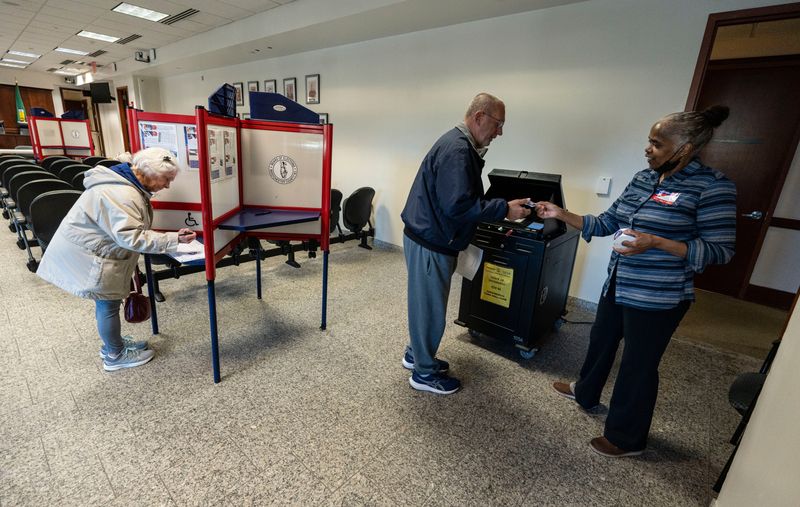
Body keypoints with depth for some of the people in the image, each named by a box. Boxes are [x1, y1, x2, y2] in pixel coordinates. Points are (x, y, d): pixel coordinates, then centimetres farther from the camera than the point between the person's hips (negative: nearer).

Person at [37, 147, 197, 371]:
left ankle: (113, 343, 37)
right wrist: (174, 239, -35)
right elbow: (132, 237, -35)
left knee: (108, 301, 20)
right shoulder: (122, 195, -30)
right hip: (85, 256, -10)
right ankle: (115, 356, 18)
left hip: (97, 249, 10)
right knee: (108, 304, 2)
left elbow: (129, 230, 13)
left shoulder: (129, 184, 5)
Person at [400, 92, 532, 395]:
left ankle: (416, 354, 40)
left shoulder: (460, 144, 13)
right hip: (430, 243, -10)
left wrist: (500, 209, 11)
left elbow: (463, 199, 16)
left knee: (426, 304, 22)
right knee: (430, 308, 4)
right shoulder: (457, 149, -21)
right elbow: (458, 206, -28)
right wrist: (504, 209, -20)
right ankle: (424, 373, 23)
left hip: (430, 238, 10)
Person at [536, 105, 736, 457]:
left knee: (638, 365, 7)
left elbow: (719, 251, -15)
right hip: (617, 286, 7)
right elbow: (607, 223, 6)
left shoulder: (712, 187, -15)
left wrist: (656, 243, -28)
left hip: (658, 299, -7)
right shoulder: (643, 178, 5)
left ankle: (626, 439, 30)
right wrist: (561, 215, -4)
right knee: (600, 341, 23)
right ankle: (585, 394, 49)